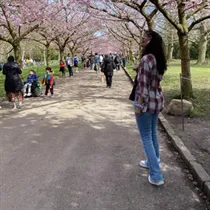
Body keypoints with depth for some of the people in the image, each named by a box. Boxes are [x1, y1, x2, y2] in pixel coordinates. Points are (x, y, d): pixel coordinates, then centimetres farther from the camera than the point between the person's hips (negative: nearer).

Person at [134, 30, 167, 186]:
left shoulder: (146, 58, -19)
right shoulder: (160, 59, 9)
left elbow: (143, 85, -20)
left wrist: (139, 105, -15)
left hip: (146, 102, -9)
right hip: (157, 100, 9)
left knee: (146, 137, 1)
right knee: (153, 134, 22)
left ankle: (156, 175, 5)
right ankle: (152, 162, 39)